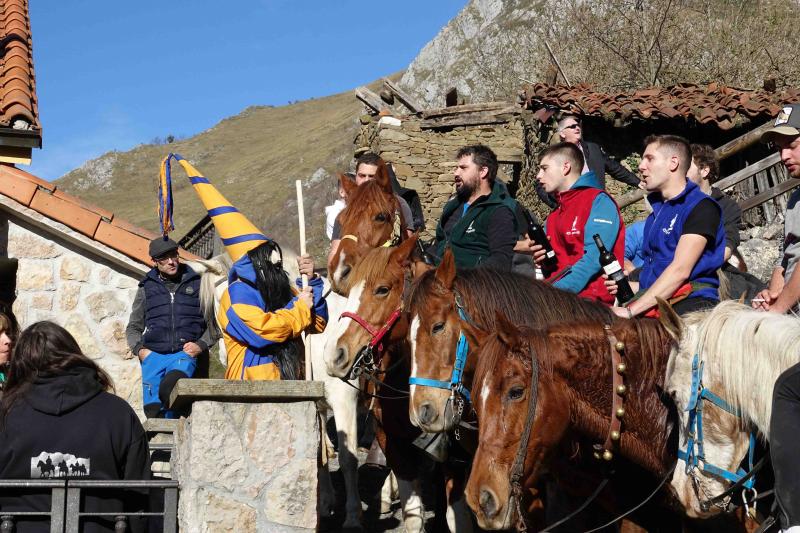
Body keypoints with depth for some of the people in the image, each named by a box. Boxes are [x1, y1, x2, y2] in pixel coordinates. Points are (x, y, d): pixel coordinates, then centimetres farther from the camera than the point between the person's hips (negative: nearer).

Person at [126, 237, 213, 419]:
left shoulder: (196, 283, 13)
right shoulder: (147, 288, 18)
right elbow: (133, 328, 23)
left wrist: (201, 345, -2)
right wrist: (139, 349, 4)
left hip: (184, 354, -3)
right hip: (153, 355, 3)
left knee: (169, 387, -34)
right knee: (153, 410, -8)